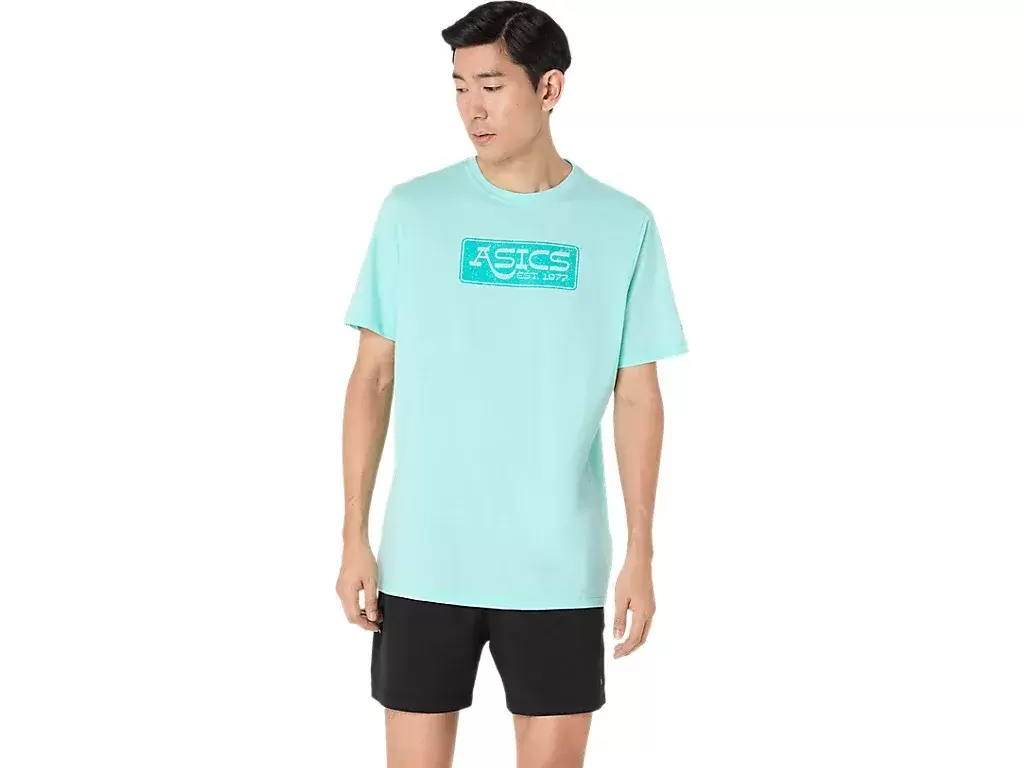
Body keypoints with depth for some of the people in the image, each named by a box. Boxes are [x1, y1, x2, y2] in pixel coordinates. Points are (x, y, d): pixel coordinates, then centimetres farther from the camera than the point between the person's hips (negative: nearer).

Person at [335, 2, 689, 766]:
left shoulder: (623, 226, -1)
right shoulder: (411, 211, 0)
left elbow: (638, 399, 2)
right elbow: (373, 378, 3)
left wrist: (640, 554, -2)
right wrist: (355, 536, -1)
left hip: (560, 566, 0)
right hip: (424, 561, 0)